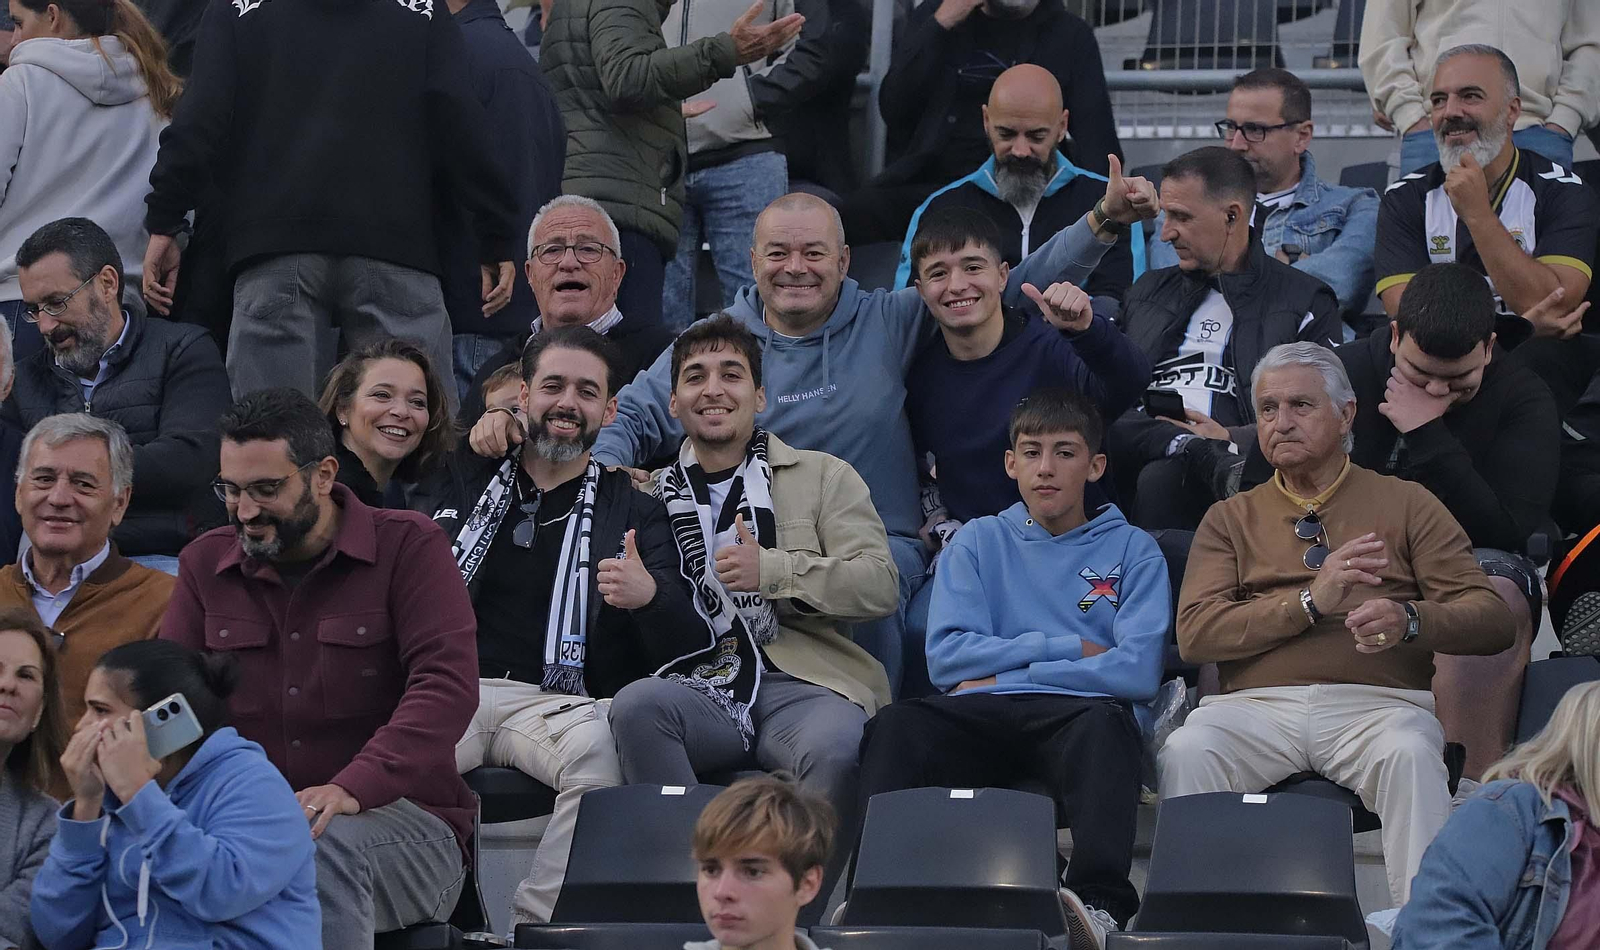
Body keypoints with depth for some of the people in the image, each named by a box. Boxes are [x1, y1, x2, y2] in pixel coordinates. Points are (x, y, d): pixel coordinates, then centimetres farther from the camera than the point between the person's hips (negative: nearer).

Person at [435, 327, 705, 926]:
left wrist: (651, 598, -17)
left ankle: (535, 922, -29)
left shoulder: (632, 512, 17)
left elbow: (686, 652, 6)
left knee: (603, 750, -37)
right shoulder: (473, 487, 22)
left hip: (559, 703, -1)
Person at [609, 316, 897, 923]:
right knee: (634, 707, -34)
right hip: (700, 684, 2)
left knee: (835, 753, -38)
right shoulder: (655, 495, 23)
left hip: (802, 682, -2)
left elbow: (880, 587, 3)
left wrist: (772, 570, -9)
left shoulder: (823, 477, 16)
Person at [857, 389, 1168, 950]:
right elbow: (946, 656, 7)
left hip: (1079, 714, -2)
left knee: (1103, 724, -40)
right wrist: (1068, 648, 2)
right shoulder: (978, 541, 22)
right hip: (984, 716, 2)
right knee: (896, 725, -31)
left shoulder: (1132, 551, 16)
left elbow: (1137, 671, 0)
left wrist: (1000, 677, -1)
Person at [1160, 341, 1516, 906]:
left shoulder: (1407, 505, 18)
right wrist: (1310, 601, -8)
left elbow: (1491, 618, 8)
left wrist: (1408, 620, -15)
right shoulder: (1231, 519, 22)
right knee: (1187, 751, -32)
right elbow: (1195, 633, 5)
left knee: (1410, 755, -36)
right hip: (1257, 706, 1)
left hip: (1377, 703, -1)